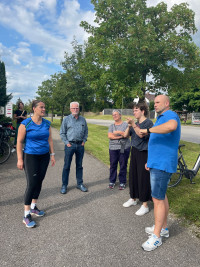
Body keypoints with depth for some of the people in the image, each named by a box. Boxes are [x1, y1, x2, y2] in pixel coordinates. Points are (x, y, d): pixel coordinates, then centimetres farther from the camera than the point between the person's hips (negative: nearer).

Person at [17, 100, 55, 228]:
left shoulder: (47, 123, 3)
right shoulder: (26, 124, -12)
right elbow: (19, 142, -9)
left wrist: (52, 155, 6)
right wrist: (20, 159, -12)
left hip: (44, 157, 5)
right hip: (31, 157, -5)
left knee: (39, 182, 12)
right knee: (31, 184, -6)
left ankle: (34, 207, 31)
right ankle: (26, 215, 6)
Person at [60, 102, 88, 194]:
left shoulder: (82, 119, 9)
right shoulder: (66, 119, 1)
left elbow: (86, 131, 15)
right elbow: (62, 133, 2)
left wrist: (84, 141, 4)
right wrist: (66, 142, -6)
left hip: (80, 145, 3)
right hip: (70, 145, -3)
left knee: (79, 165, 12)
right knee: (66, 166, 2)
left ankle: (80, 184, 23)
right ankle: (64, 185, 13)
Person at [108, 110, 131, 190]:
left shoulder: (125, 124, 3)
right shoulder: (111, 126, 11)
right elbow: (109, 136, -5)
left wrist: (118, 132, -10)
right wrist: (121, 136, -10)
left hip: (124, 148, -2)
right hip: (113, 148, 3)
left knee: (123, 165, 2)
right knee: (113, 165, 6)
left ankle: (122, 182, 14)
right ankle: (112, 181, 20)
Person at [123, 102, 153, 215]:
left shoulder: (149, 122, -9)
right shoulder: (136, 123, 11)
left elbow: (141, 135, -22)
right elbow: (126, 135, 6)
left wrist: (133, 124, -27)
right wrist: (129, 126, -9)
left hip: (144, 153, -7)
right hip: (134, 152, 8)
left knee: (143, 178, -3)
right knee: (133, 175, 15)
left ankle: (145, 205, 10)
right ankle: (133, 198, 33)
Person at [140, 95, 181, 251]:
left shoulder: (170, 115, -14)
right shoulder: (162, 118, 19)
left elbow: (172, 126, -41)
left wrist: (149, 130, -31)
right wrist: (151, 161, 21)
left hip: (162, 165, -11)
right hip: (158, 164, 11)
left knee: (158, 199, -4)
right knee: (162, 196, 18)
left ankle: (156, 237, 9)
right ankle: (163, 228, 33)